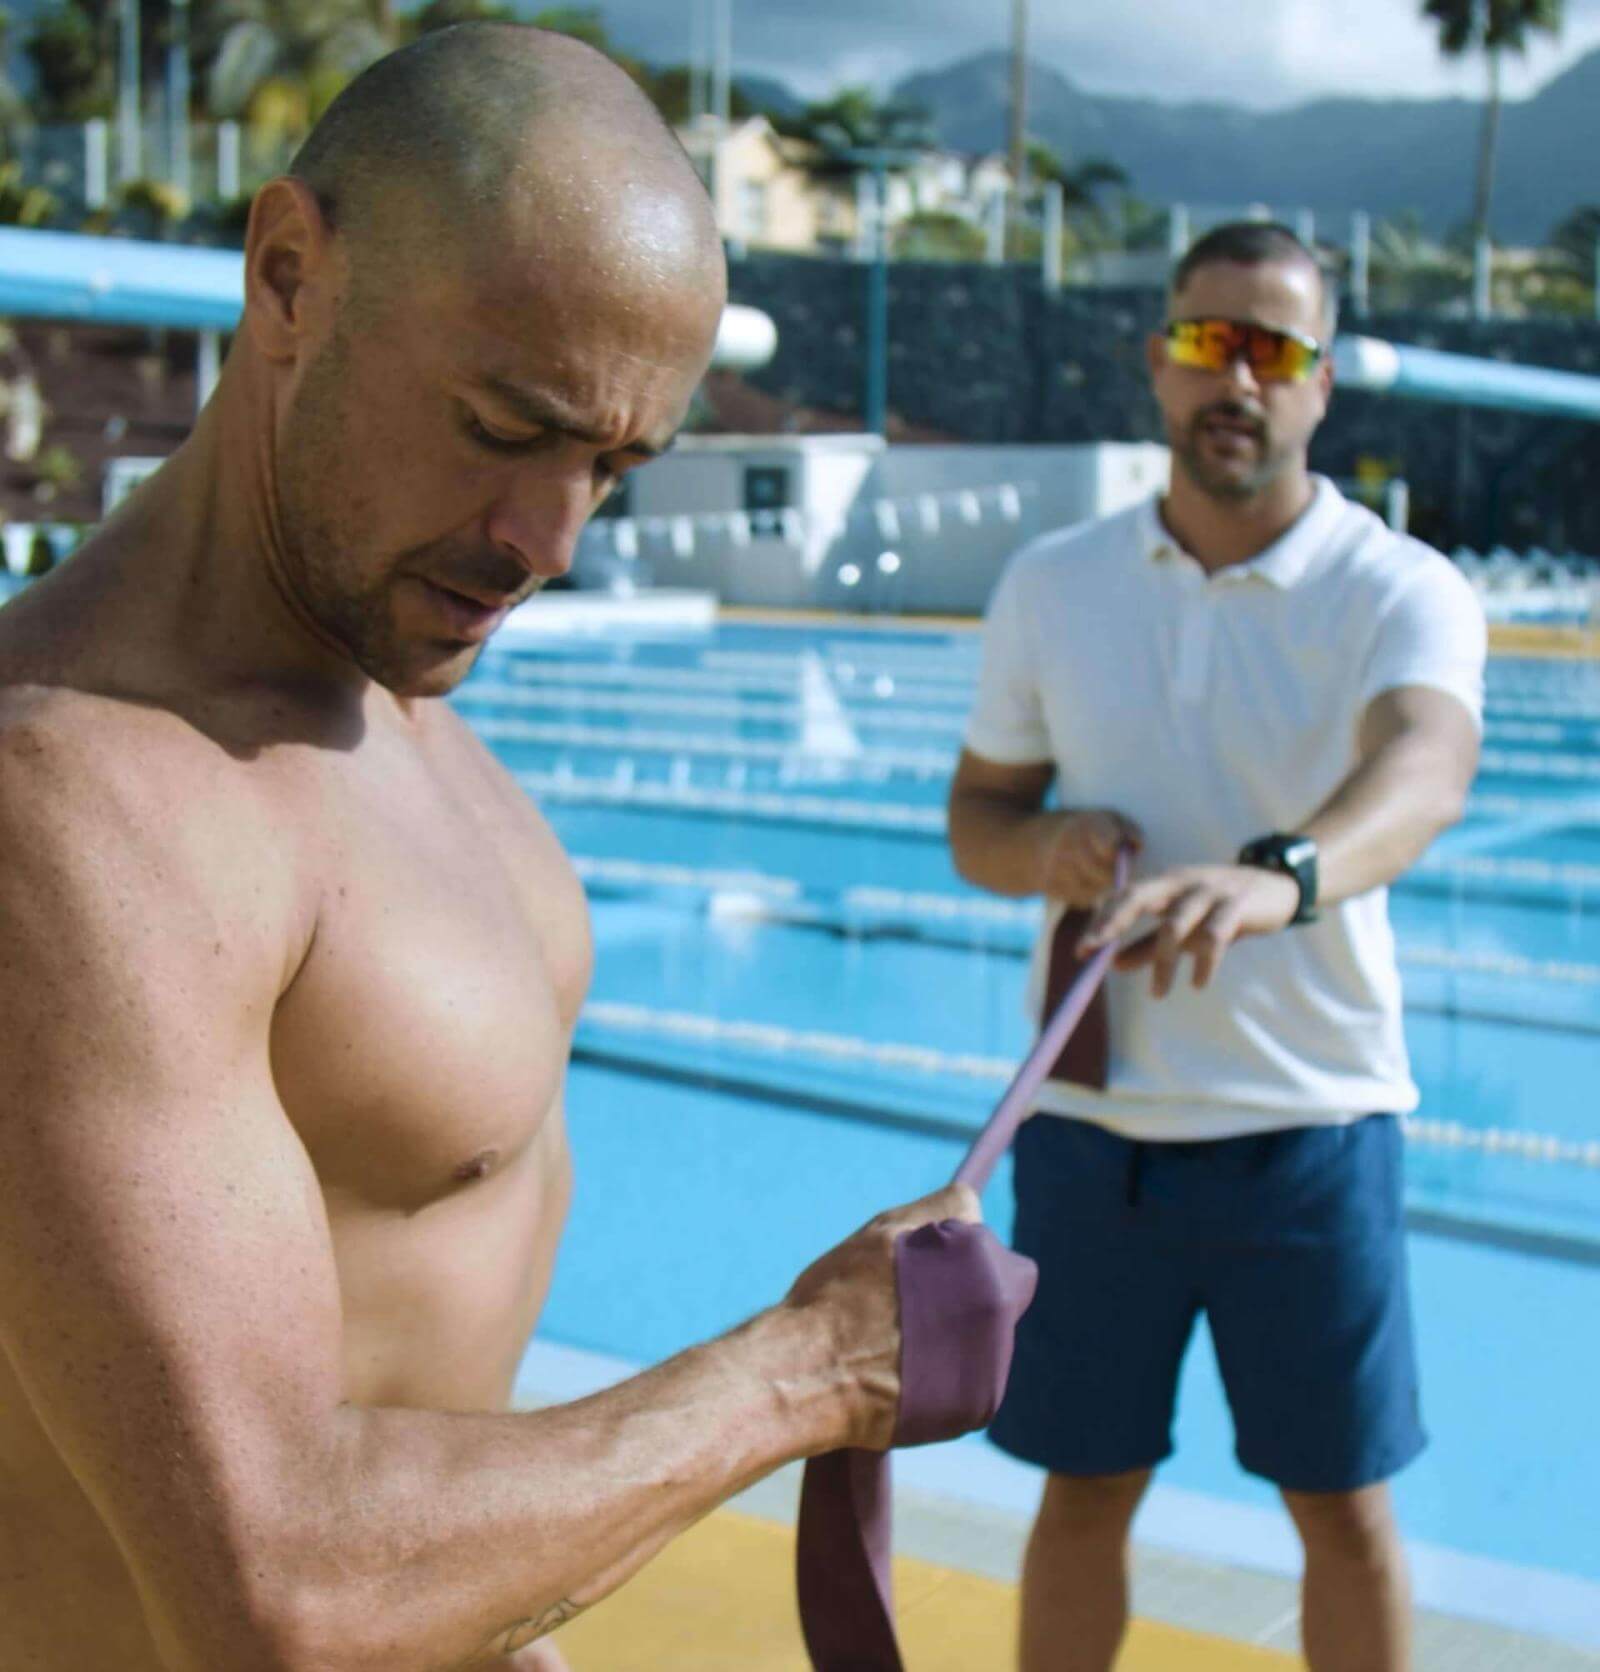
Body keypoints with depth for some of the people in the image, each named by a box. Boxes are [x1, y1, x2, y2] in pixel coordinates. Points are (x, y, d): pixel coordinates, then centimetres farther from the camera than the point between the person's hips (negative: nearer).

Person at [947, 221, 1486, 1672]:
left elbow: (1425, 768, -31)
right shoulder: (1051, 585, 1)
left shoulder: (1403, 591, -10)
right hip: (1091, 1120, 2)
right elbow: (977, 816, 9)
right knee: (1085, 1489, 14)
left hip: (1311, 1123, -2)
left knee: (1345, 1508, 11)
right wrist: (1046, 846, -15)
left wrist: (1277, 874, -53)